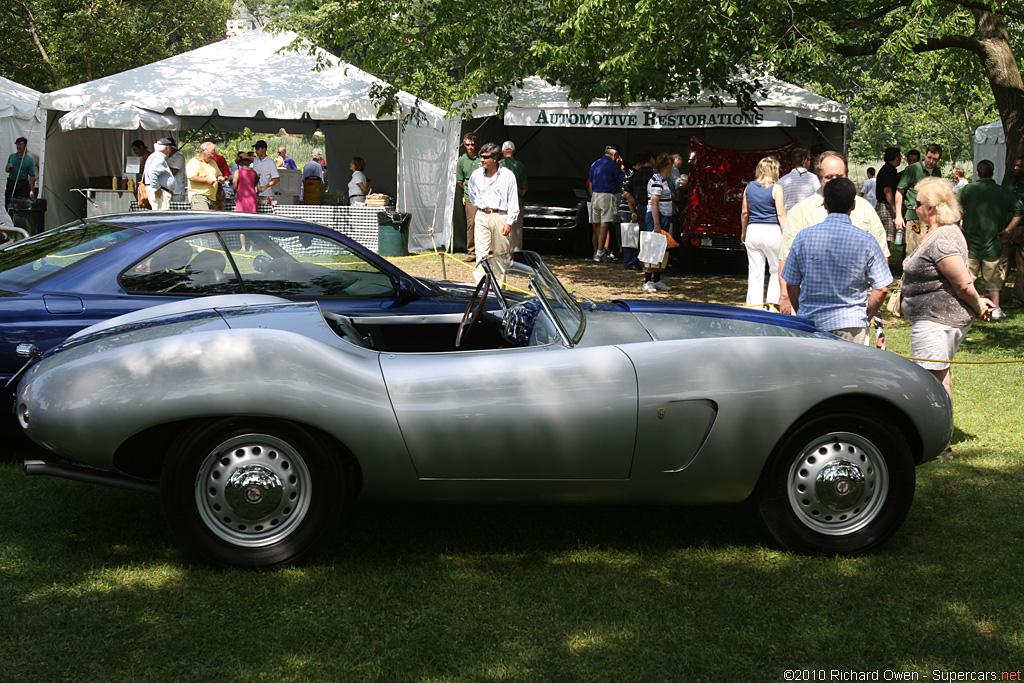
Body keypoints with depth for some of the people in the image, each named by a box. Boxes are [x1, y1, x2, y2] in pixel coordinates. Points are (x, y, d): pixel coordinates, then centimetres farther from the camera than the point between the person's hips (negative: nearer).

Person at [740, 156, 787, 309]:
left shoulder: (749, 187, 6)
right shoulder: (776, 188, -7)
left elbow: (744, 212, 12)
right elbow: (781, 214, -10)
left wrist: (743, 232, 23)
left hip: (753, 231, 4)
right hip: (772, 232, -4)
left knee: (755, 273, 6)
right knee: (777, 270, 10)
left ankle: (754, 305, 7)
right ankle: (772, 302, 4)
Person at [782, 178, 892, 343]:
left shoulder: (804, 237, 1)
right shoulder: (867, 242, -3)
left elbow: (791, 284, 6)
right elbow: (881, 288, -2)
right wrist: (865, 318, 13)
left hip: (810, 323, 2)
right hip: (851, 325, -1)